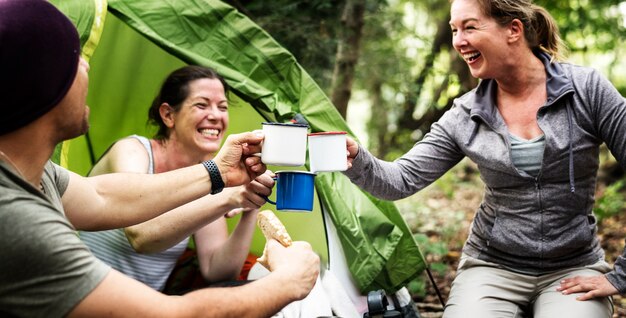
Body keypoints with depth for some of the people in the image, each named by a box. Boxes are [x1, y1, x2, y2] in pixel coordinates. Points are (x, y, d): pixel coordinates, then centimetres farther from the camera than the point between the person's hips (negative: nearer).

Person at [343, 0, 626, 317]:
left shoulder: (587, 89, -9)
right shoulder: (464, 117, -2)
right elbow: (403, 180, -5)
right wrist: (357, 162, -26)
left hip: (573, 270, -1)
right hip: (492, 267, 1)